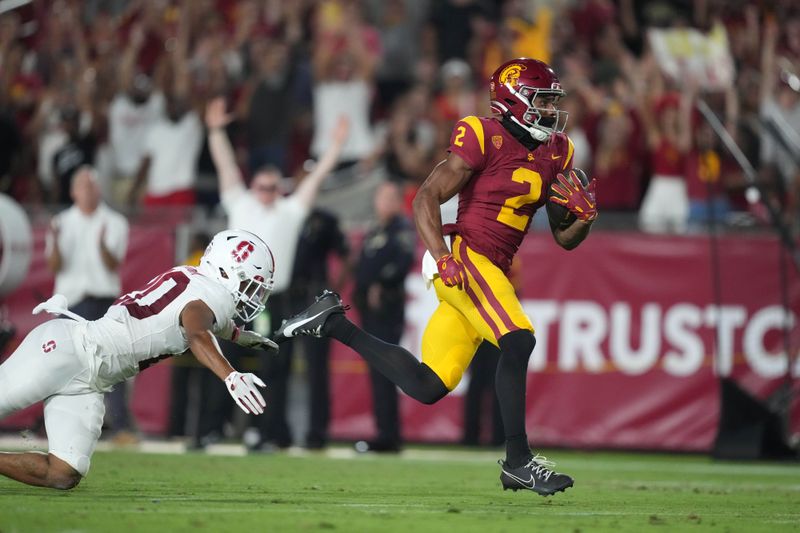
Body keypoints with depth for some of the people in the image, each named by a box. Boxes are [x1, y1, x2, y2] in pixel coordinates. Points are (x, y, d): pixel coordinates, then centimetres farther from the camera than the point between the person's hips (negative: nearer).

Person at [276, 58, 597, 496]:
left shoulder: (554, 153, 14)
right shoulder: (484, 138, -8)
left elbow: (565, 238, 18)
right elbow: (425, 200, -11)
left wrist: (584, 216, -4)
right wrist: (444, 259, -24)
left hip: (492, 271, 8)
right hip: (464, 254, -8)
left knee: (427, 387, 5)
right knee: (518, 340, -25)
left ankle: (332, 321, 20)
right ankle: (518, 461, -21)